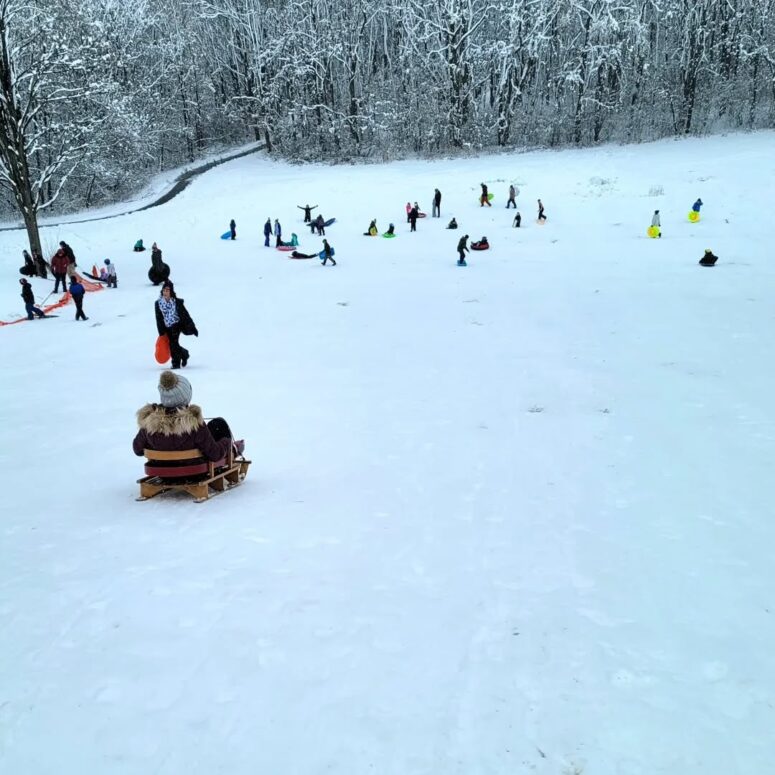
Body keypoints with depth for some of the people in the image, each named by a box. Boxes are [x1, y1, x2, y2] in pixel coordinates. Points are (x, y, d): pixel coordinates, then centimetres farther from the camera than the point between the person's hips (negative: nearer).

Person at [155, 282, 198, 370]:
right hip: (167, 327, 4)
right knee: (172, 344, 5)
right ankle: (184, 354, 33)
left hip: (177, 324, -4)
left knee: (173, 343, -16)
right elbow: (159, 319, 7)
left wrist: (192, 327, 0)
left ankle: (176, 362, -5)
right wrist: (161, 332, 5)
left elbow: (185, 314, -1)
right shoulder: (158, 303, 1)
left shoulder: (177, 302, -7)